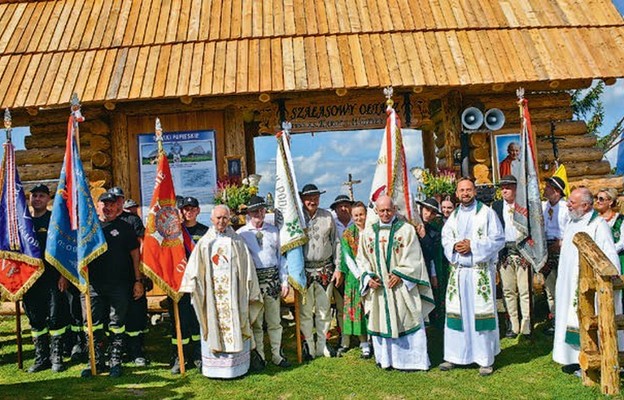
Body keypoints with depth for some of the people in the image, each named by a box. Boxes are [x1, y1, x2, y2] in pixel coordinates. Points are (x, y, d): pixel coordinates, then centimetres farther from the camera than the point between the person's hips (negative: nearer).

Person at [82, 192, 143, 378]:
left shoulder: (125, 227, 6)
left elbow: (135, 254, 4)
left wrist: (138, 280, -1)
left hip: (119, 285, -2)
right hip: (93, 284, 2)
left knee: (117, 324, 4)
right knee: (93, 324, 5)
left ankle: (115, 362, 15)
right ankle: (97, 362, 18)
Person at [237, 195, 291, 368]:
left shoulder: (273, 231, 9)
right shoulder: (241, 234, -1)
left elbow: (281, 256, 9)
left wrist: (284, 281, 5)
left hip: (273, 279, 3)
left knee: (275, 320, 10)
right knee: (255, 321, 6)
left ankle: (277, 355, 22)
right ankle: (259, 356, 18)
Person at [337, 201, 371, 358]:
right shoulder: (347, 234, 3)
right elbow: (348, 258, -2)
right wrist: (360, 275, -11)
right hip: (354, 276, 0)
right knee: (356, 308, 0)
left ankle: (366, 342, 10)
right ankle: (364, 342, 8)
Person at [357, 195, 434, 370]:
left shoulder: (407, 229, -3)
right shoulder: (367, 233, 7)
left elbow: (413, 258, -5)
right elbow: (362, 259, 10)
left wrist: (399, 274, -14)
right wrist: (368, 277, -5)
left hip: (401, 286, -3)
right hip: (377, 287, 3)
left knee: (405, 321, 1)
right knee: (380, 322, 9)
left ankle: (409, 359, 13)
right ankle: (386, 359, 22)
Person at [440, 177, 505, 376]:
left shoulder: (487, 213, -2)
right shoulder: (453, 216, 14)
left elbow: (498, 239, -7)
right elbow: (445, 239, 12)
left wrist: (473, 246, -15)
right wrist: (454, 246, -10)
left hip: (481, 272, -4)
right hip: (457, 271, 5)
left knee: (481, 312, -1)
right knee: (456, 312, 7)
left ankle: (486, 359, 10)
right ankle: (454, 355, 18)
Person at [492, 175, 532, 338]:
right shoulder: (496, 206, 9)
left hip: (522, 252, -2)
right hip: (504, 253, 2)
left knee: (525, 291, -1)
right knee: (508, 291, 5)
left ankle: (526, 326, 7)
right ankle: (513, 325, 13)